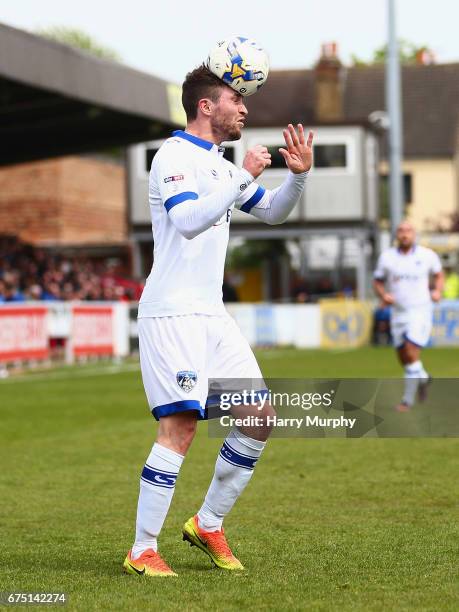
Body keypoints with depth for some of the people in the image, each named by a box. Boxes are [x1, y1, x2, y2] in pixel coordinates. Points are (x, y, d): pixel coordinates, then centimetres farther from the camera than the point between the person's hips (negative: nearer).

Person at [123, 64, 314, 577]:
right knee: (180, 426, -15)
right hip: (172, 313, -9)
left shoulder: (219, 164, 18)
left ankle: (208, 525, 16)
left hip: (212, 314, 9)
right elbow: (188, 220, -25)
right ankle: (142, 552, -9)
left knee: (260, 418, 4)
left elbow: (272, 212, 28)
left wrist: (298, 174, 10)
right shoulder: (174, 156, -9)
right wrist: (245, 176, -22)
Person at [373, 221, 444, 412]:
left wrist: (437, 291, -4)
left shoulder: (427, 255, -2)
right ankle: (422, 378, 41)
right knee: (403, 358, 9)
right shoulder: (387, 257, 1)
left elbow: (438, 274, 14)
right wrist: (383, 295, -11)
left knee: (411, 354, -15)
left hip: (420, 312, -3)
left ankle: (408, 399, -6)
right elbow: (378, 282, 9)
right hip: (398, 312, 3)